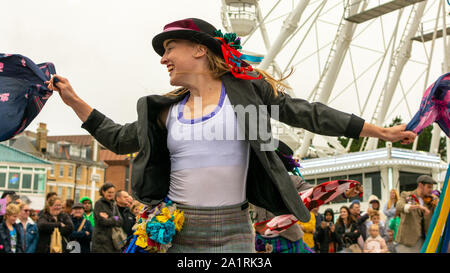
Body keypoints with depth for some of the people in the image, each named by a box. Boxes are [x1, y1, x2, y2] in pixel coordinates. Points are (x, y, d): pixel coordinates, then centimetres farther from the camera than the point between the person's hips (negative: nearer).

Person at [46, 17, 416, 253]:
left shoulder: (246, 87, 1)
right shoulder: (167, 109, 10)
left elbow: (309, 114, 2)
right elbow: (118, 138, 20)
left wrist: (382, 131, 2)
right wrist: (72, 98, 14)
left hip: (232, 233, -2)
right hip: (176, 233, 3)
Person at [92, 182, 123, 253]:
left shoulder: (114, 205, 16)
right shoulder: (99, 203, -3)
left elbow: (120, 221, 4)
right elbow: (102, 221, -13)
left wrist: (109, 218, -10)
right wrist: (114, 219, -2)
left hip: (113, 240, 6)